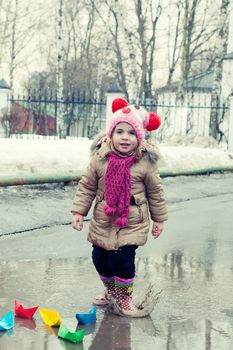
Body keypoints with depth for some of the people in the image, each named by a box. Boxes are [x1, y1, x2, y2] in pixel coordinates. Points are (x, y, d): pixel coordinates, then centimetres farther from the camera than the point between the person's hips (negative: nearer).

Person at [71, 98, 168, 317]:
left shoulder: (145, 162, -12)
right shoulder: (100, 159, -8)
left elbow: (155, 192, 0)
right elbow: (86, 187, 2)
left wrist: (158, 219, 6)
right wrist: (78, 211, -2)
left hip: (132, 224, -3)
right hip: (103, 222, 3)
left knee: (123, 259, -8)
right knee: (100, 258, 11)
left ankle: (124, 296, 19)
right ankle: (111, 290, 39)